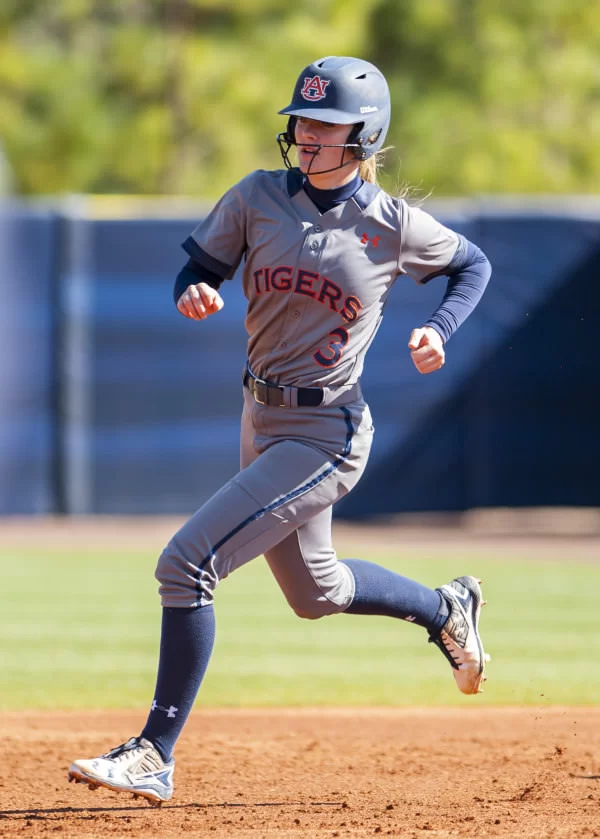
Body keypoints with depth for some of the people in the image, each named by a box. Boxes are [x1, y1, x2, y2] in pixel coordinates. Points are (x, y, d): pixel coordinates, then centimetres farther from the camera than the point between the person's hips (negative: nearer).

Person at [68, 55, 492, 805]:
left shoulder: (395, 227, -9)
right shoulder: (258, 198, -1)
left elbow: (473, 265, 8)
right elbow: (197, 267, 5)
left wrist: (440, 330, -10)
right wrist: (194, 294, -19)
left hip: (326, 437, -7)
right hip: (262, 420, 7)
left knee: (188, 562, -18)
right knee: (314, 591, 25)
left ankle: (155, 756, -13)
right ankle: (447, 610, 52)